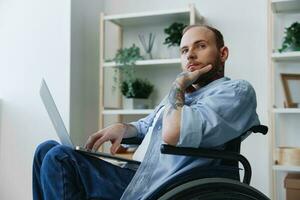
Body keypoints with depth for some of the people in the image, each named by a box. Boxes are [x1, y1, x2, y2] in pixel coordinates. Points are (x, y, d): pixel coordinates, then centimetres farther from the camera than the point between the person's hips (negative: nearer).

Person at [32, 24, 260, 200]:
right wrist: (122, 128, 8)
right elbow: (146, 125, 32)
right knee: (49, 150, 3)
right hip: (138, 178, 9)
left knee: (59, 157, -19)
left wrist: (179, 83, -8)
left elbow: (173, 134, -25)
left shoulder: (237, 90, -8)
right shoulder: (183, 92, 20)